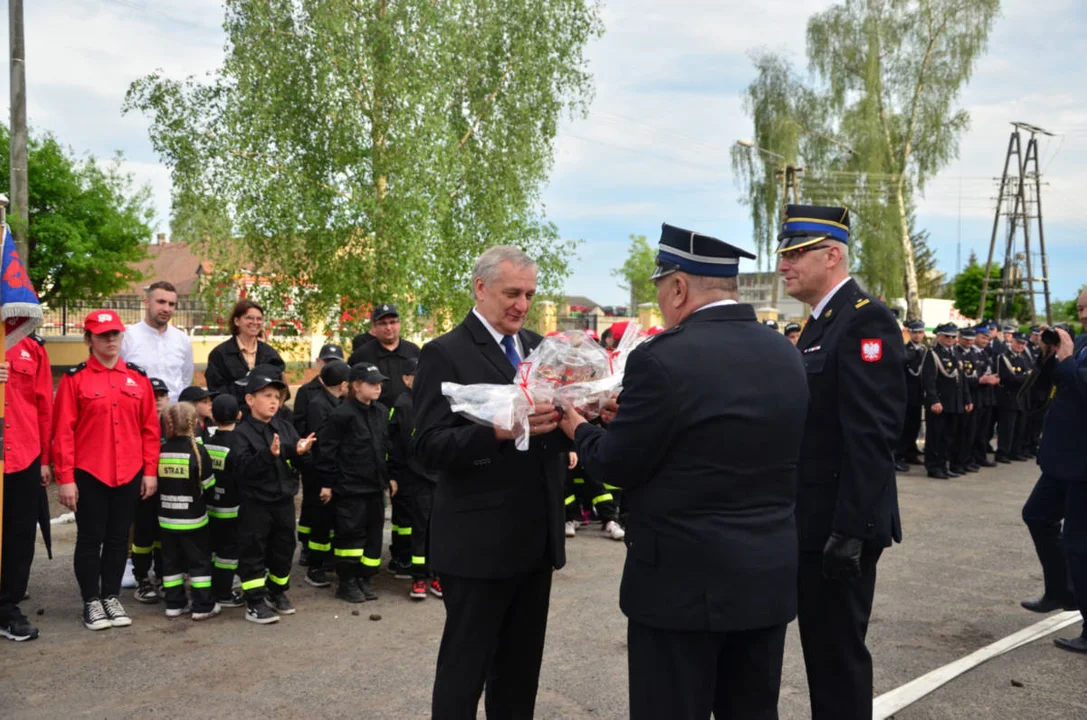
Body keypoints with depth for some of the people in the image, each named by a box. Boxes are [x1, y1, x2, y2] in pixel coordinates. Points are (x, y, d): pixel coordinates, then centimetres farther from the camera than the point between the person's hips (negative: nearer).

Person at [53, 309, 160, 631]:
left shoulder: (138, 378, 6)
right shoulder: (74, 378, -4)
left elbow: (150, 428, 7)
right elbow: (63, 432, -7)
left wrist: (150, 471, 2)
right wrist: (65, 478, -11)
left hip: (129, 475, 3)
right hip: (89, 474, -3)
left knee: (119, 538, 11)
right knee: (90, 539, 6)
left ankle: (111, 597, 24)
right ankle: (91, 602, 18)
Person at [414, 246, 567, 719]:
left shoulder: (537, 347, 11)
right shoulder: (445, 354, -9)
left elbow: (554, 426, 10)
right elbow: (430, 447, -17)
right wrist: (501, 429, -31)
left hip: (536, 537, 7)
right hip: (478, 541, -6)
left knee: (522, 665, 18)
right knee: (465, 667, 7)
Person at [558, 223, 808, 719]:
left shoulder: (664, 357, -18)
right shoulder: (786, 354, 4)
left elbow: (618, 465, -12)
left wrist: (579, 429, 9)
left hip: (684, 579, -7)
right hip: (771, 574, 7)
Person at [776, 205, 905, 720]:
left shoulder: (865, 320, -16)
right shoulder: (820, 322, 14)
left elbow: (872, 436, -23)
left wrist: (851, 530, -24)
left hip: (841, 525, -9)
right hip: (815, 522, 9)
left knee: (839, 650, 3)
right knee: (821, 645, 18)